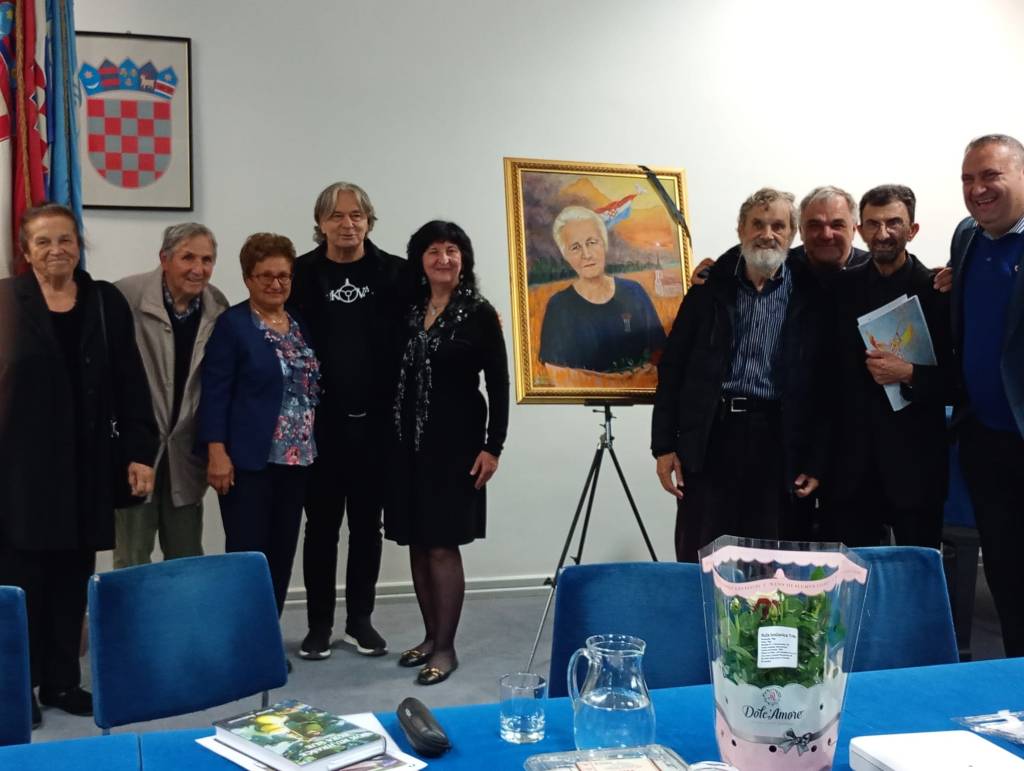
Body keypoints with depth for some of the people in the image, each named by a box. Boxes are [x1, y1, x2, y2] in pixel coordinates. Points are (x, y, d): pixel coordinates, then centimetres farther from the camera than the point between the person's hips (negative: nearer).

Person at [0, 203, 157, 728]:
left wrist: (140, 452, -2)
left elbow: (130, 383, 4)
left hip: (86, 464, 2)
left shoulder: (106, 302, 5)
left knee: (72, 579, 9)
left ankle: (62, 681, 22)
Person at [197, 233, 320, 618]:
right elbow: (215, 393, -10)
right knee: (247, 556, -4)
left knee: (282, 555, 10)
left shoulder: (301, 325, 12)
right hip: (249, 459, -6)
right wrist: (217, 453, -17)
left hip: (295, 458, 6)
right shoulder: (231, 324, -5)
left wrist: (310, 447, 12)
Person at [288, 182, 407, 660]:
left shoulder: (394, 273, 1)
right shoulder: (302, 274, 0)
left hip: (375, 421, 1)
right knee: (321, 524, 9)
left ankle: (360, 621, 24)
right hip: (319, 421, 0)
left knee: (367, 524, 11)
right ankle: (319, 624, 20)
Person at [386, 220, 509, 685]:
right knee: (417, 542, 9)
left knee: (442, 544, -4)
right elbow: (400, 375, 12)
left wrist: (492, 447, -11)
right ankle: (430, 636, 22)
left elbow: (498, 385, -6)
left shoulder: (479, 313, -4)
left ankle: (446, 648, 6)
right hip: (409, 440, 5)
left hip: (455, 440, -5)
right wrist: (394, 433, 6)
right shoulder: (409, 310, 9)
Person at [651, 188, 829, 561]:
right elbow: (672, 367, 5)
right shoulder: (710, 286, 6)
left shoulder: (810, 296, 4)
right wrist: (664, 445, 0)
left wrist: (816, 461, -2)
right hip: (710, 437, 1)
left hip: (777, 443, 0)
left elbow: (823, 383, 3)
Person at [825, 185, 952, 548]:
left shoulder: (938, 290, -4)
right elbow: (833, 367, 8)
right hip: (852, 459, 2)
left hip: (915, 460, -2)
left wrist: (910, 374, -20)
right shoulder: (843, 287, 5)